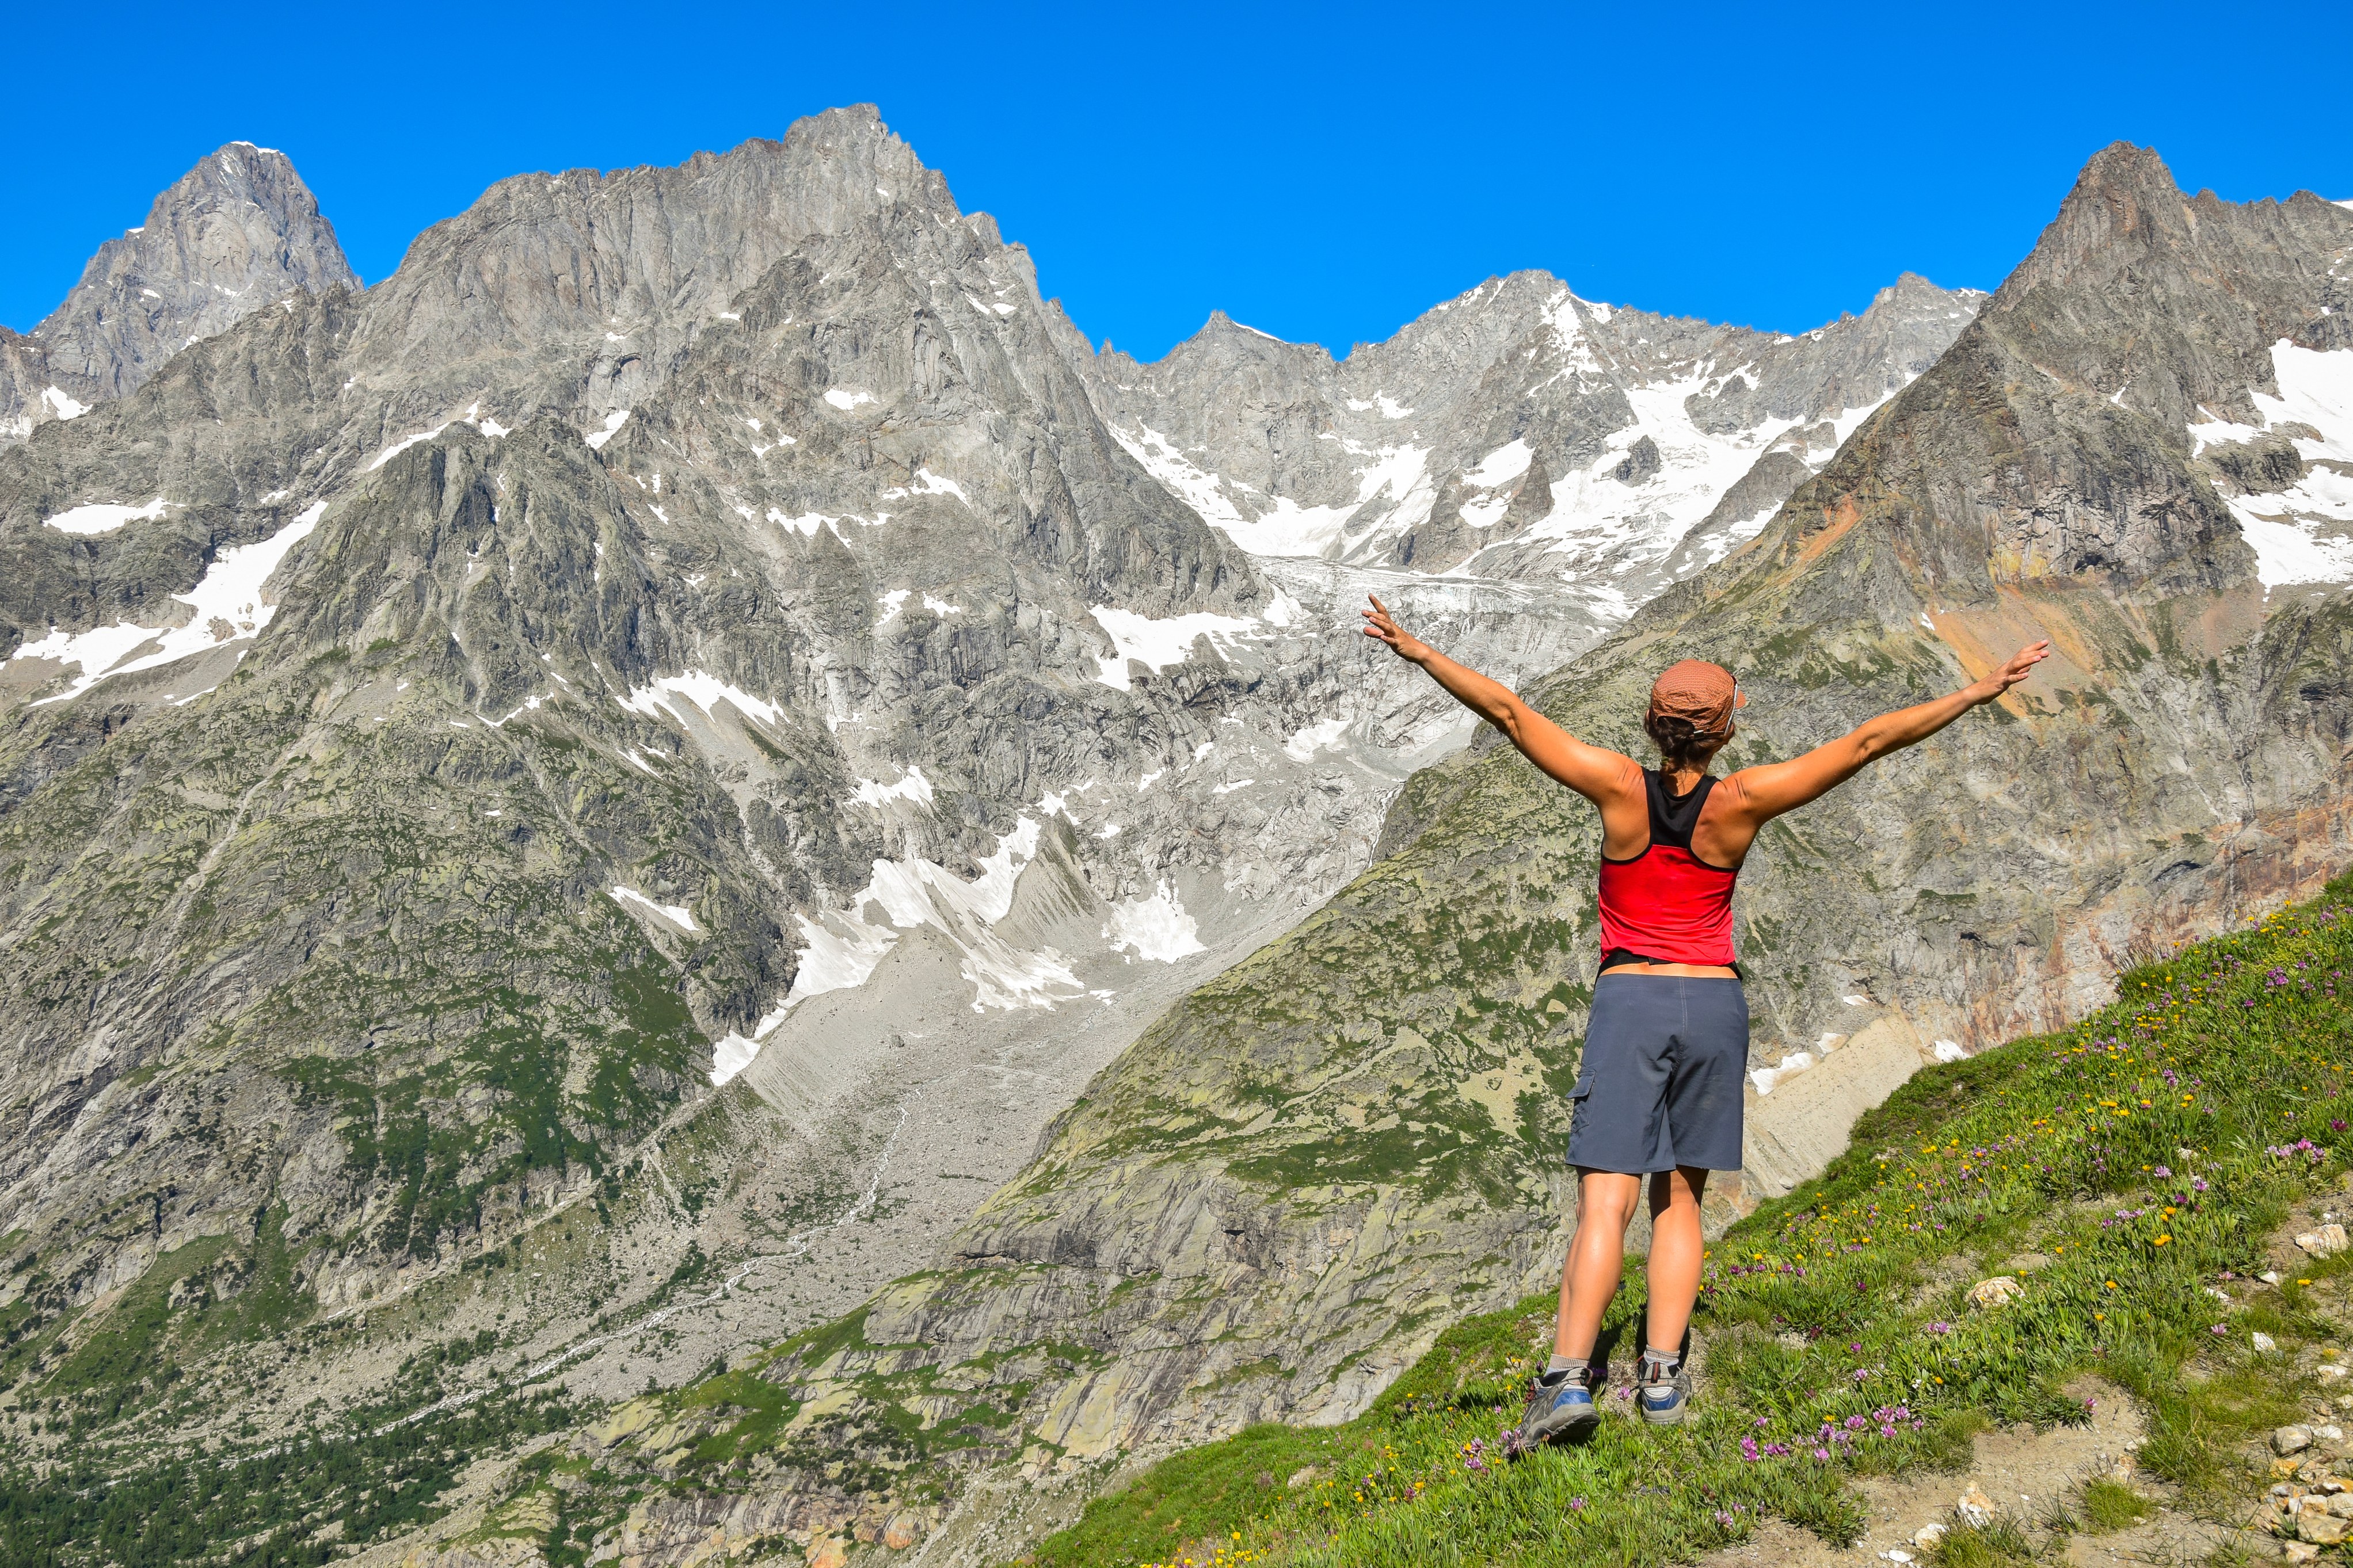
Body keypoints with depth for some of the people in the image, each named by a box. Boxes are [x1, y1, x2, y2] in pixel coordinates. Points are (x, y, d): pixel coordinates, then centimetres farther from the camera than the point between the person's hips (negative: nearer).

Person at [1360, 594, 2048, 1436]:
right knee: (1678, 1198, 13)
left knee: (1605, 1202, -7)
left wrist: (1419, 651, 1)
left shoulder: (1621, 787, -8)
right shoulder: (1742, 801, -7)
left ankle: (1569, 1376, -19)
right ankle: (1662, 1376, 9)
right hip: (1714, 1005, 1)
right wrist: (1984, 688, -1)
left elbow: (1508, 712, -7)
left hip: (1628, 1002, -1)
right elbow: (1867, 742, -6)